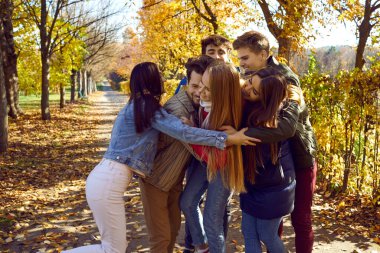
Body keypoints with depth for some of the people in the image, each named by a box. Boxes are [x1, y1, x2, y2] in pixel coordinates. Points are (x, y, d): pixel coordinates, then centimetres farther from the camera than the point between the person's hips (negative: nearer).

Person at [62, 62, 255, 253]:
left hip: (104, 179, 9)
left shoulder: (134, 107, 17)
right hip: (107, 183, -9)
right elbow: (183, 132, -20)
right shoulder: (148, 107, -10)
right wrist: (227, 139, -18)